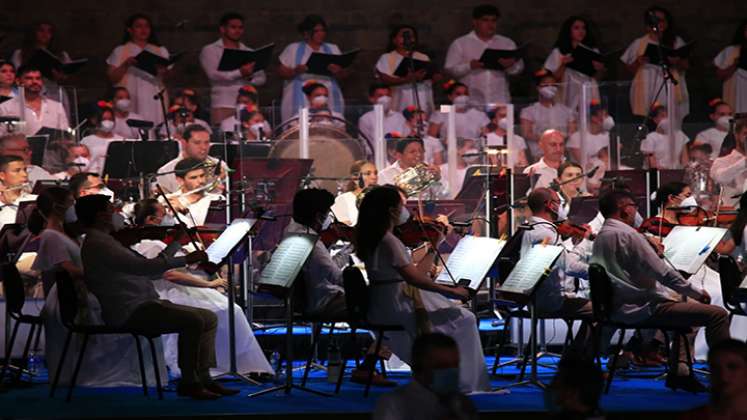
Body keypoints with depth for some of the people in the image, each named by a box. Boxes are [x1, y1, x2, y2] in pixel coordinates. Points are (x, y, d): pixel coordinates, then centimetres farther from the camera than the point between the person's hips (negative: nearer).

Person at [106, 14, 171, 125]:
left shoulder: (160, 51, 16)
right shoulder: (120, 51, 9)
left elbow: (166, 78, 8)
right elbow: (112, 78, 1)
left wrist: (163, 72, -14)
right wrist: (125, 65, -14)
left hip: (155, 102, 2)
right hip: (131, 102, -2)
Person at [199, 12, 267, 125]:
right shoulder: (210, 50, 8)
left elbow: (262, 78, 13)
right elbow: (213, 74, -8)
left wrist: (250, 77, -11)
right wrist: (239, 73, -21)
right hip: (222, 107, -3)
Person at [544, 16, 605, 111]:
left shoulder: (592, 51, 10)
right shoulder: (559, 52, 4)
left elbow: (597, 77, 13)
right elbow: (554, 78, 1)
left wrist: (600, 70, -7)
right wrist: (563, 65, -15)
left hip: (589, 96, 2)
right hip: (569, 98, -2)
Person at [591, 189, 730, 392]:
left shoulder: (601, 236, 11)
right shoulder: (628, 235, -18)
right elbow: (665, 274, -19)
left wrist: (655, 254, 9)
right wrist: (697, 292, -8)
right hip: (643, 309, -11)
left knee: (689, 305, 32)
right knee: (717, 315, -13)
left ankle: (678, 372, 26)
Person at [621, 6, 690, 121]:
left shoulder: (676, 42, 10)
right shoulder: (639, 44, 10)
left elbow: (686, 65, 6)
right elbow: (630, 70, 10)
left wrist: (676, 62, -14)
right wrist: (638, 62, -10)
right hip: (647, 93, 0)